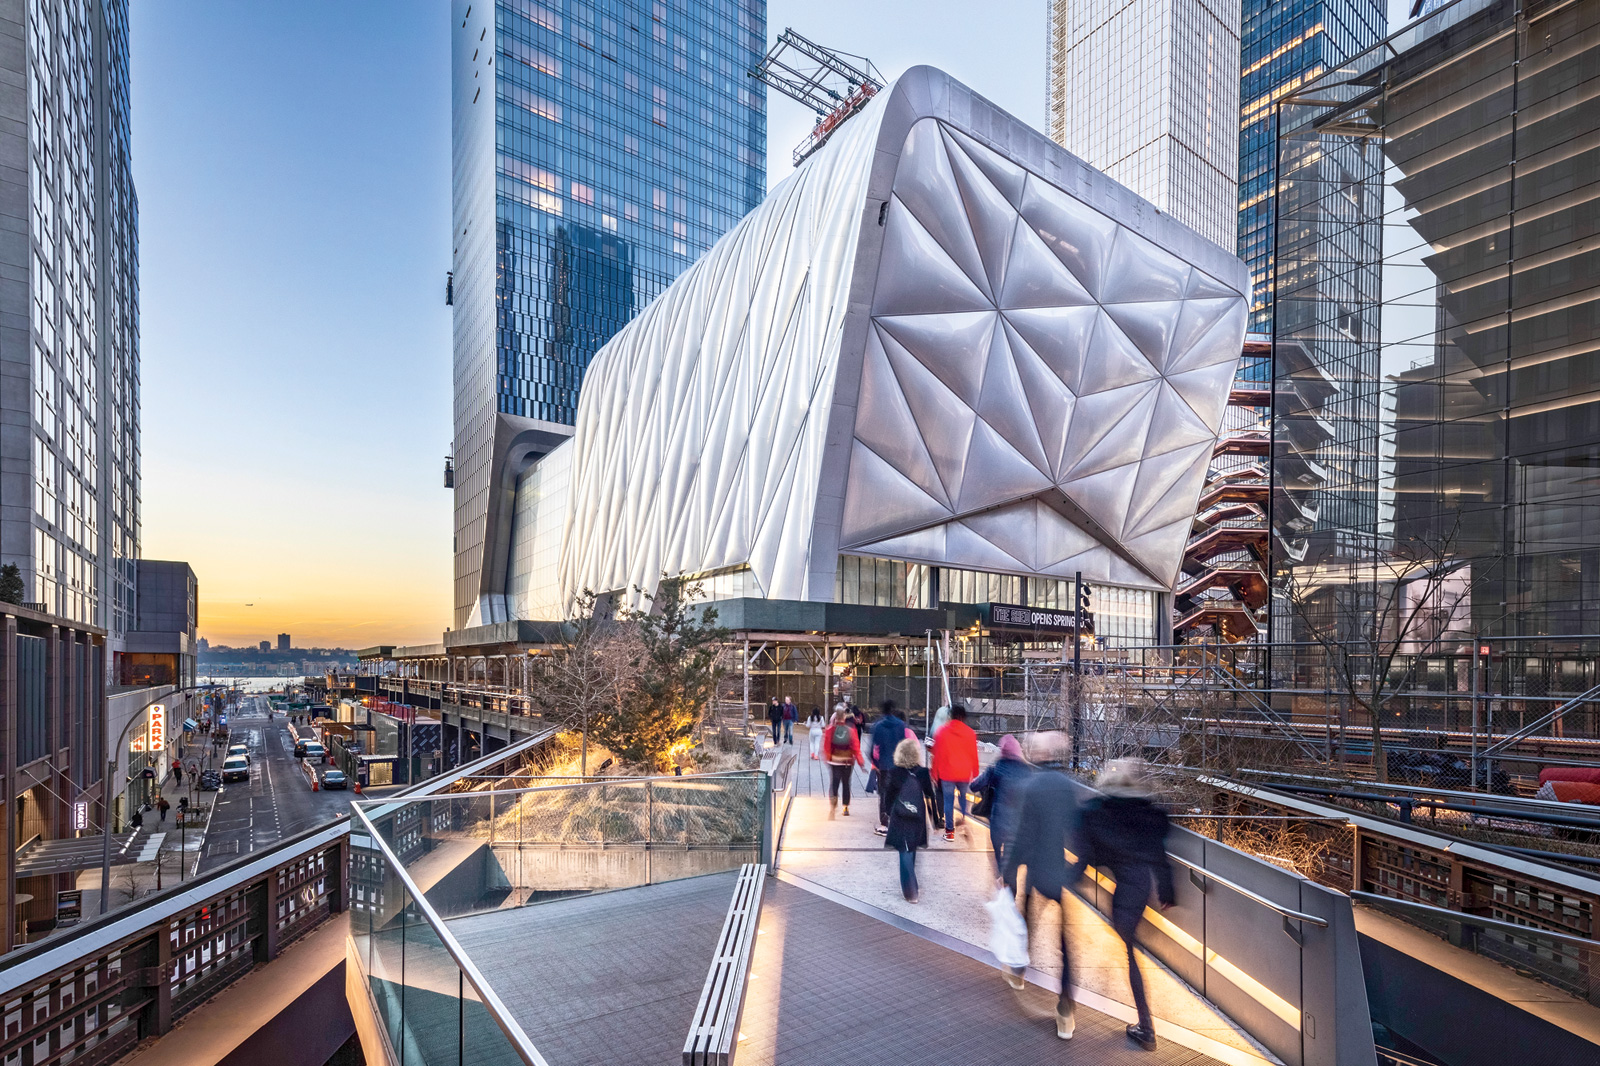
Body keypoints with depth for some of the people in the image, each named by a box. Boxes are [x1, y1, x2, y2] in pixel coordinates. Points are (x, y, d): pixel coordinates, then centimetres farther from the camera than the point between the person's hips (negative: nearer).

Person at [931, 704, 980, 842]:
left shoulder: (941, 732, -4)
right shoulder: (970, 732, -2)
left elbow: (937, 754, 0)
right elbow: (974, 755, 4)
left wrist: (935, 773, 8)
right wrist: (975, 773, 13)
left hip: (946, 774, -1)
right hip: (965, 774, 1)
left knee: (949, 801, 4)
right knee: (964, 798, 15)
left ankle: (950, 831, 6)